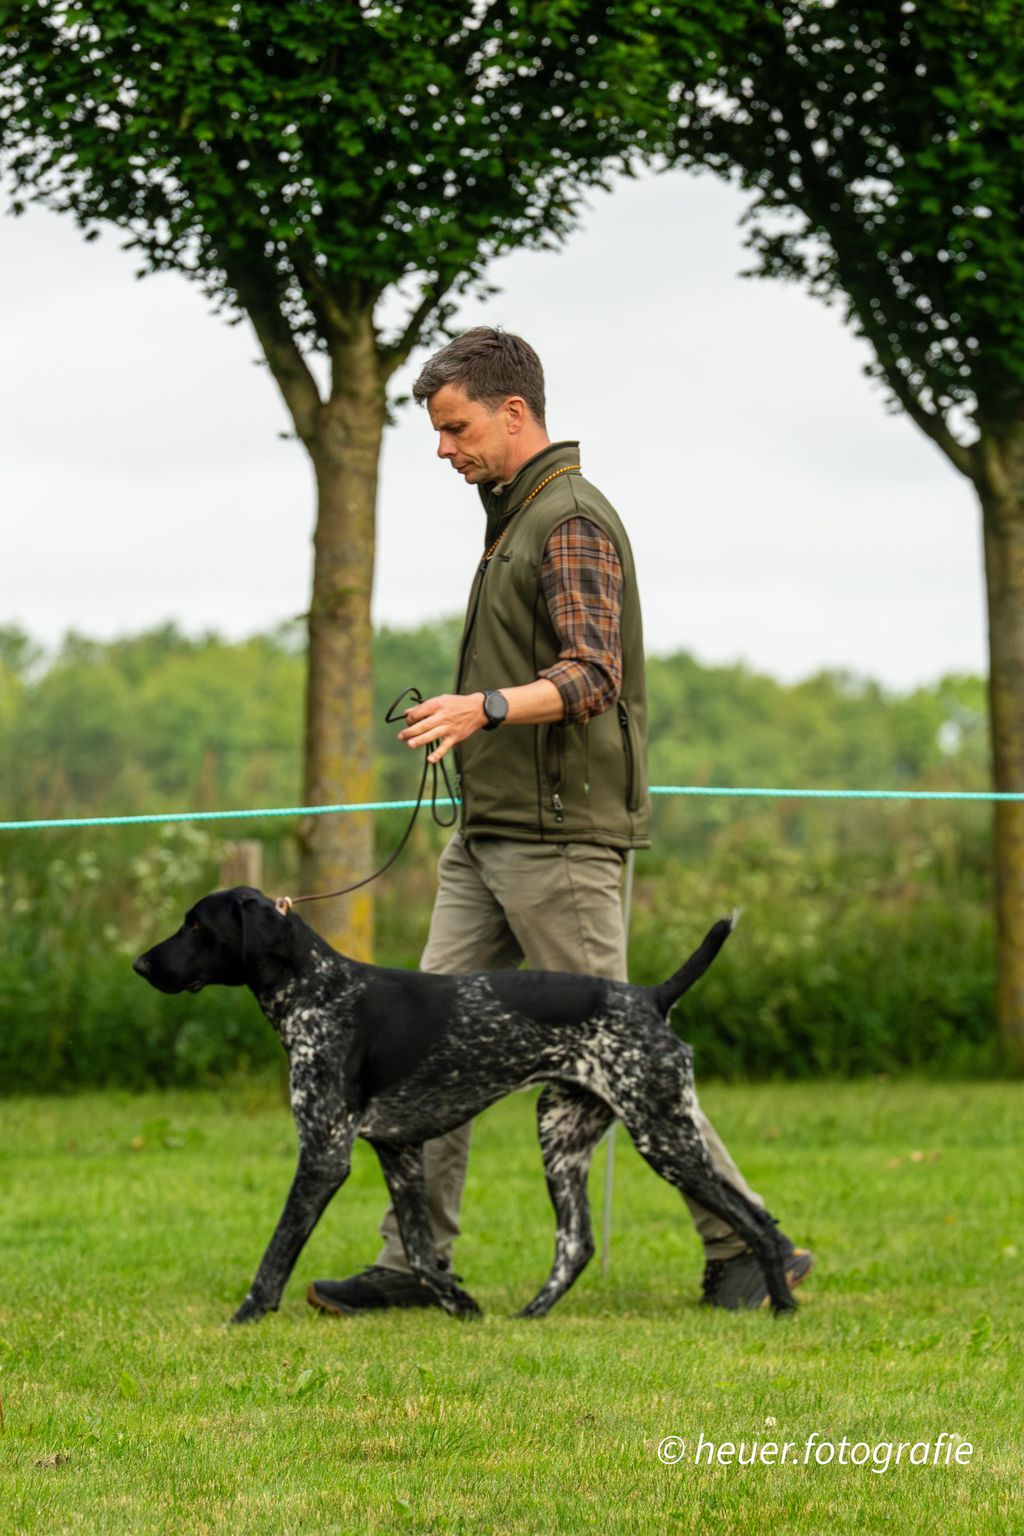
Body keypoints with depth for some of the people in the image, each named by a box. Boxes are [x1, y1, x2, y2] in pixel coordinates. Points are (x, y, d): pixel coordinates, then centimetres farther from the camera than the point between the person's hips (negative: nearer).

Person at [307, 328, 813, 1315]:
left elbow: (593, 675, -24)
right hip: (488, 837, 10)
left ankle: (746, 1244, 4)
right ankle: (416, 1261, 3)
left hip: (560, 841, -10)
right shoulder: (514, 518, 18)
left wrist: (485, 707, -38)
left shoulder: (573, 520, -13)